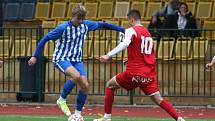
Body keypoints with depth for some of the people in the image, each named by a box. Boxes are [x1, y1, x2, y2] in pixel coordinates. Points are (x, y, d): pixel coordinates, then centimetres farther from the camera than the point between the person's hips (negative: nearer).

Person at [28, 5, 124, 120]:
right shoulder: (63, 28, -18)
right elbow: (45, 39, -13)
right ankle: (62, 100, -12)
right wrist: (35, 56, -14)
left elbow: (102, 25, 11)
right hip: (61, 58, -6)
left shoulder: (86, 25, -3)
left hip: (76, 60, 6)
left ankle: (78, 113, 9)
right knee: (76, 75, -33)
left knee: (85, 85, -8)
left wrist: (122, 30, 12)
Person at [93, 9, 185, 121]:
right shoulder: (147, 33, 18)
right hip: (149, 74, 6)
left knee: (110, 85, 15)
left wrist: (108, 55, -31)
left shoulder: (131, 31, -3)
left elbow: (124, 44, -24)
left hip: (134, 73, -6)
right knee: (159, 100, 4)